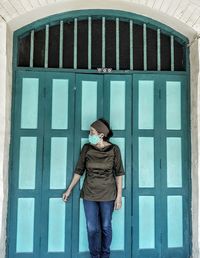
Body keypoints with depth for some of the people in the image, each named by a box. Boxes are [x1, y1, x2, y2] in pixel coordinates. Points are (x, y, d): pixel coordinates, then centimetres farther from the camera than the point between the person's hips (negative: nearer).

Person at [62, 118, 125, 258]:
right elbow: (79, 170, 3)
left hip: (107, 194, -1)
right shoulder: (87, 148, -5)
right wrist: (69, 190, 6)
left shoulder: (114, 149, -9)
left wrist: (119, 196, -6)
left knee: (106, 227, 10)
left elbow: (119, 173, -4)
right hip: (89, 194, 1)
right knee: (92, 228, 4)